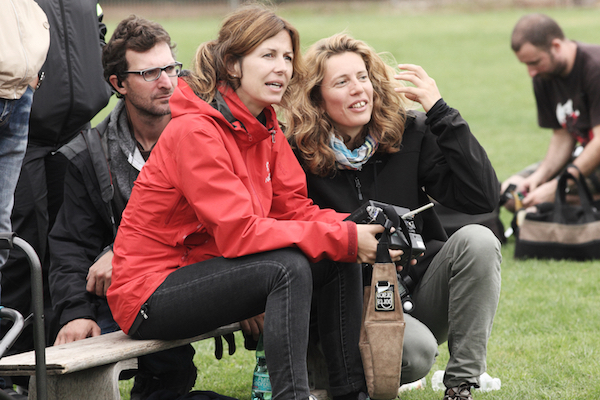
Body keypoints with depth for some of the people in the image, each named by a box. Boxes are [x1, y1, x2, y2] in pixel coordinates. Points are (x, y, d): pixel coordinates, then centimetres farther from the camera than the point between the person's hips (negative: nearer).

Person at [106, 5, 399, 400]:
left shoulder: (265, 127, 7)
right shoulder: (195, 131, -20)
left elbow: (294, 208, 3)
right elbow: (240, 233, -26)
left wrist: (359, 229, -16)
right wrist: (344, 239, -25)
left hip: (205, 271, 9)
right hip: (149, 296, -9)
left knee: (340, 264, -4)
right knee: (289, 267, -29)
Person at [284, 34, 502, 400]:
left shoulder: (409, 133, -3)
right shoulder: (298, 156, -8)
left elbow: (483, 197, -13)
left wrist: (439, 110, -15)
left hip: (419, 293, 4)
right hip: (351, 302, -4)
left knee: (478, 240, -24)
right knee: (416, 349, -34)